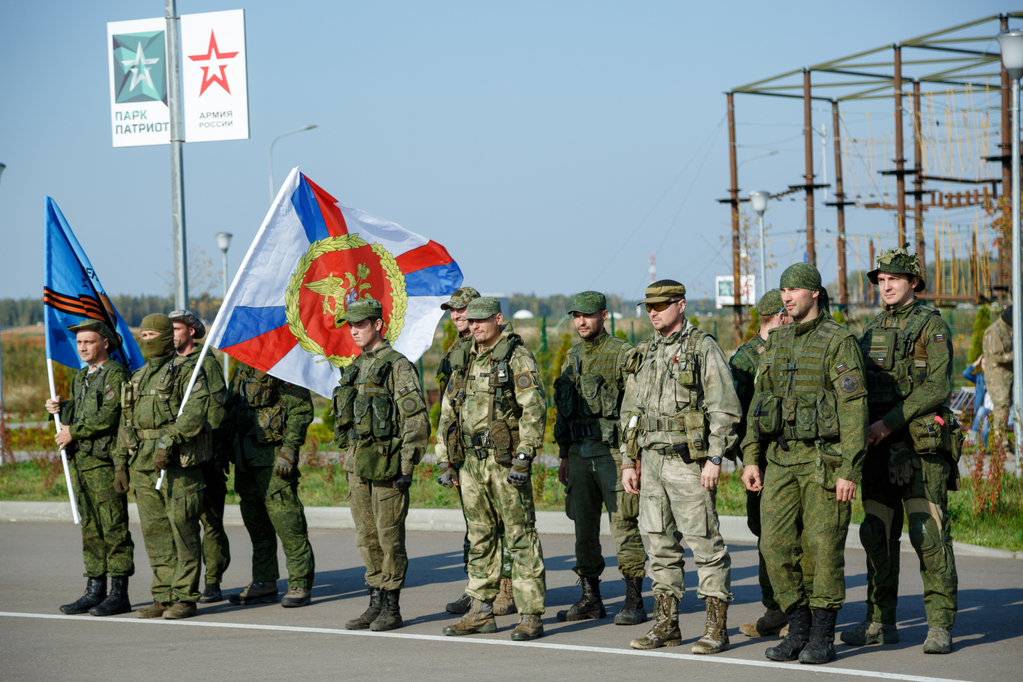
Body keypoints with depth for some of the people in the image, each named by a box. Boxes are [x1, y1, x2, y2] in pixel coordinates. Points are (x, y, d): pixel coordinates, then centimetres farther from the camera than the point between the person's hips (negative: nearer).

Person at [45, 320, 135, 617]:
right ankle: (95, 590, 14)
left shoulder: (116, 374, -8)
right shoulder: (82, 377, 20)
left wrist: (73, 432, -13)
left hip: (106, 461, -9)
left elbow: (108, 416, -18)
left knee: (114, 527, -7)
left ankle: (119, 594, -6)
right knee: (90, 528, 10)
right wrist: (62, 408, 6)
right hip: (82, 460, 9)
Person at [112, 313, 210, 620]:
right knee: (154, 531, 7)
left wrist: (168, 441, -24)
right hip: (143, 463, 8)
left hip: (178, 461, -8)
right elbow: (126, 421, 23)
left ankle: (185, 598, -2)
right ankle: (164, 597, 12)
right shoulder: (138, 378, 20)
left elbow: (195, 411, -18)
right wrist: (120, 463, 19)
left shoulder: (186, 371, -4)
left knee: (183, 528, -5)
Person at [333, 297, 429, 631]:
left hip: (386, 464, -8)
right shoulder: (355, 368, 16)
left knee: (389, 537, -3)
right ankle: (376, 604, 16)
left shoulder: (398, 366, -9)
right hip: (357, 465, 8)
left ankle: (392, 609, 2)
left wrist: (406, 468, -17)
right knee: (367, 537, 10)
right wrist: (348, 460, 19)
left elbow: (417, 421, -13)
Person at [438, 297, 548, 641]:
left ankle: (531, 615, -4)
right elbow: (449, 412, 22)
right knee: (480, 538, 11)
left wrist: (524, 457, -19)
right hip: (471, 461, 7)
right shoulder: (466, 361, 15)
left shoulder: (517, 358, -7)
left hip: (505, 459, -7)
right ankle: (481, 612, 18)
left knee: (521, 537, -5)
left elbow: (534, 409, -14)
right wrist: (449, 459, 16)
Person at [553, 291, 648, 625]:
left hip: (613, 451, -7)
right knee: (584, 528, 9)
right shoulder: (572, 358, 15)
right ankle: (590, 598, 16)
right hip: (580, 453, 7)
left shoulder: (622, 355, -7)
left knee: (625, 526, -5)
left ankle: (634, 601, -2)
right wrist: (564, 456, 17)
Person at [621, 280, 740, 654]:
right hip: (652, 459, 7)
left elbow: (725, 409, -11)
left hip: (689, 461, -7)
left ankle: (717, 628, -4)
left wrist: (715, 458, -17)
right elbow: (630, 411, 21)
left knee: (705, 543, -6)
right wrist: (629, 461, 15)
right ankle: (666, 623, 16)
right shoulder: (647, 353, 16)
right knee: (661, 544, 9)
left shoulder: (703, 348, -6)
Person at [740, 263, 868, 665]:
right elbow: (760, 401, 17)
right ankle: (797, 631, 12)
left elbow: (854, 409, -12)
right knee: (776, 545, 1)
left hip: (823, 460, -6)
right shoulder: (777, 342, 13)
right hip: (782, 460, 6)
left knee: (824, 548, -2)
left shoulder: (839, 342, -8)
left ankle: (823, 639, 6)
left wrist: (849, 470, -17)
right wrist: (750, 458, 10)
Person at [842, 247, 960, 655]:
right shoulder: (873, 331, 17)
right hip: (879, 446, 7)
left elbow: (938, 388, -13)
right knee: (877, 536, 7)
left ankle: (940, 625, -6)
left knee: (929, 535, -9)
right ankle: (880, 622, 14)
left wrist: (889, 422, -16)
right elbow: (860, 389, 22)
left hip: (921, 444, -7)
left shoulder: (931, 326, -3)